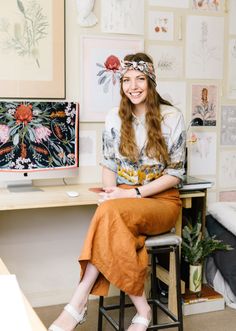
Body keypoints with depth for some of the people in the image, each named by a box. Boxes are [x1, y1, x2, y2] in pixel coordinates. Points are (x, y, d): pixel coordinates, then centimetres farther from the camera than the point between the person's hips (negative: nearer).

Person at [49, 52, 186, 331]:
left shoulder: (172, 117, -4)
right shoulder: (115, 118, 6)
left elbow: (175, 173, -5)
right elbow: (108, 164, 11)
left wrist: (135, 193, -17)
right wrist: (110, 191, -11)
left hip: (161, 201, -3)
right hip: (123, 199, 3)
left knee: (111, 213, -35)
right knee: (111, 213, -35)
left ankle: (79, 303, -31)